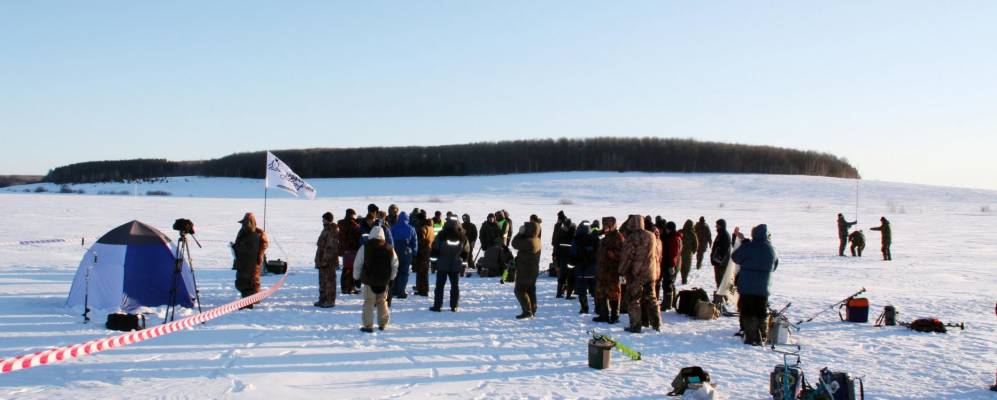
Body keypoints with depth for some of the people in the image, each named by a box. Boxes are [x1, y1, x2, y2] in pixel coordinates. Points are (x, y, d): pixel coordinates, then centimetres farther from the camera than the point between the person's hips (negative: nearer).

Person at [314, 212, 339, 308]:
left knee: (329, 280, -4)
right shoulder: (326, 229, 16)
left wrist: (326, 259, -24)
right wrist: (319, 260, 22)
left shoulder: (333, 231, -17)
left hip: (329, 261, -10)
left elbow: (331, 248, -23)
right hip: (322, 260, 10)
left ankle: (330, 301, 1)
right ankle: (323, 299, 25)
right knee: (322, 280, 16)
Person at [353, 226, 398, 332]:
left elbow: (358, 265, -3)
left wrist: (356, 277, 9)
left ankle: (368, 325, -1)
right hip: (384, 281, 3)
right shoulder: (389, 248, 1)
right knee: (382, 302, 16)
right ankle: (382, 324, 19)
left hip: (369, 280, -3)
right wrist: (391, 278, 18)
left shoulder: (365, 247, -8)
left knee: (369, 302, 2)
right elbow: (395, 265, 8)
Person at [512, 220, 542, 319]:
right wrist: (522, 234, 2)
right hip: (533, 270, 9)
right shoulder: (537, 240, 7)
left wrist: (521, 233, -7)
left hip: (525, 271, -9)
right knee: (530, 290, 16)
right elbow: (519, 244, 17)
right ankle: (532, 310, 21)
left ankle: (527, 311, -8)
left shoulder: (528, 242, -25)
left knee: (519, 290, -3)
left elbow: (515, 244, -15)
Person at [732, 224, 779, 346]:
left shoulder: (748, 247, -13)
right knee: (762, 313, 13)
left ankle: (751, 338, -3)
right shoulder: (771, 249, 4)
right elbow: (775, 265, 17)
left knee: (748, 312, 1)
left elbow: (735, 258, -2)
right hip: (763, 288, 5)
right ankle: (762, 338, 16)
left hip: (747, 286, -4)